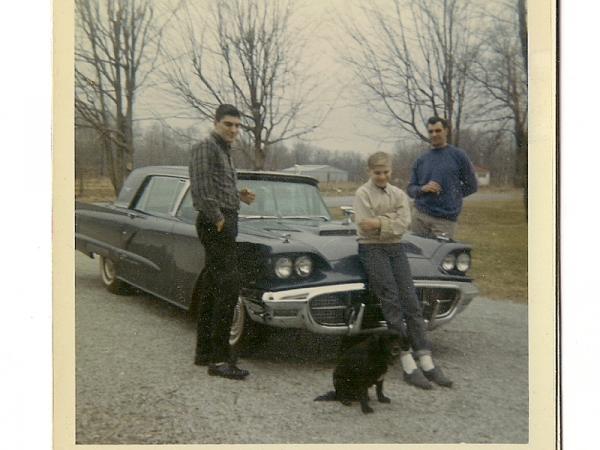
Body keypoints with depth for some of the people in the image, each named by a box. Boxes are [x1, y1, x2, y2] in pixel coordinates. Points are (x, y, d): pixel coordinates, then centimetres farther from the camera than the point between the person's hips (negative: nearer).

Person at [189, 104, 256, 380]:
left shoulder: (224, 152, 20)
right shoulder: (205, 148, -8)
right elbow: (200, 191, -18)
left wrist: (239, 196, 9)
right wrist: (218, 219, -16)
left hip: (224, 224, 10)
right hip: (216, 225, -10)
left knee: (211, 289, 11)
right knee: (228, 287, -14)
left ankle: (204, 352, 18)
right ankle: (219, 359, -13)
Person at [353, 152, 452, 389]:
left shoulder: (399, 194, 11)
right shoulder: (363, 194, -1)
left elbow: (403, 224, -4)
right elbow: (365, 226, -14)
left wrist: (380, 222, -12)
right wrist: (393, 217, -9)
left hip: (395, 248, 4)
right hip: (372, 249, -4)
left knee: (411, 302, -5)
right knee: (392, 303, -13)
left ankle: (426, 363, -6)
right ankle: (408, 365, -13)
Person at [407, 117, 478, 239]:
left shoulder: (458, 156, 2)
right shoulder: (420, 160, 12)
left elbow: (471, 186, 6)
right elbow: (411, 189, 13)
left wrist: (450, 195, -1)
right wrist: (423, 189, -7)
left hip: (445, 219, -3)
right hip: (419, 216, 3)